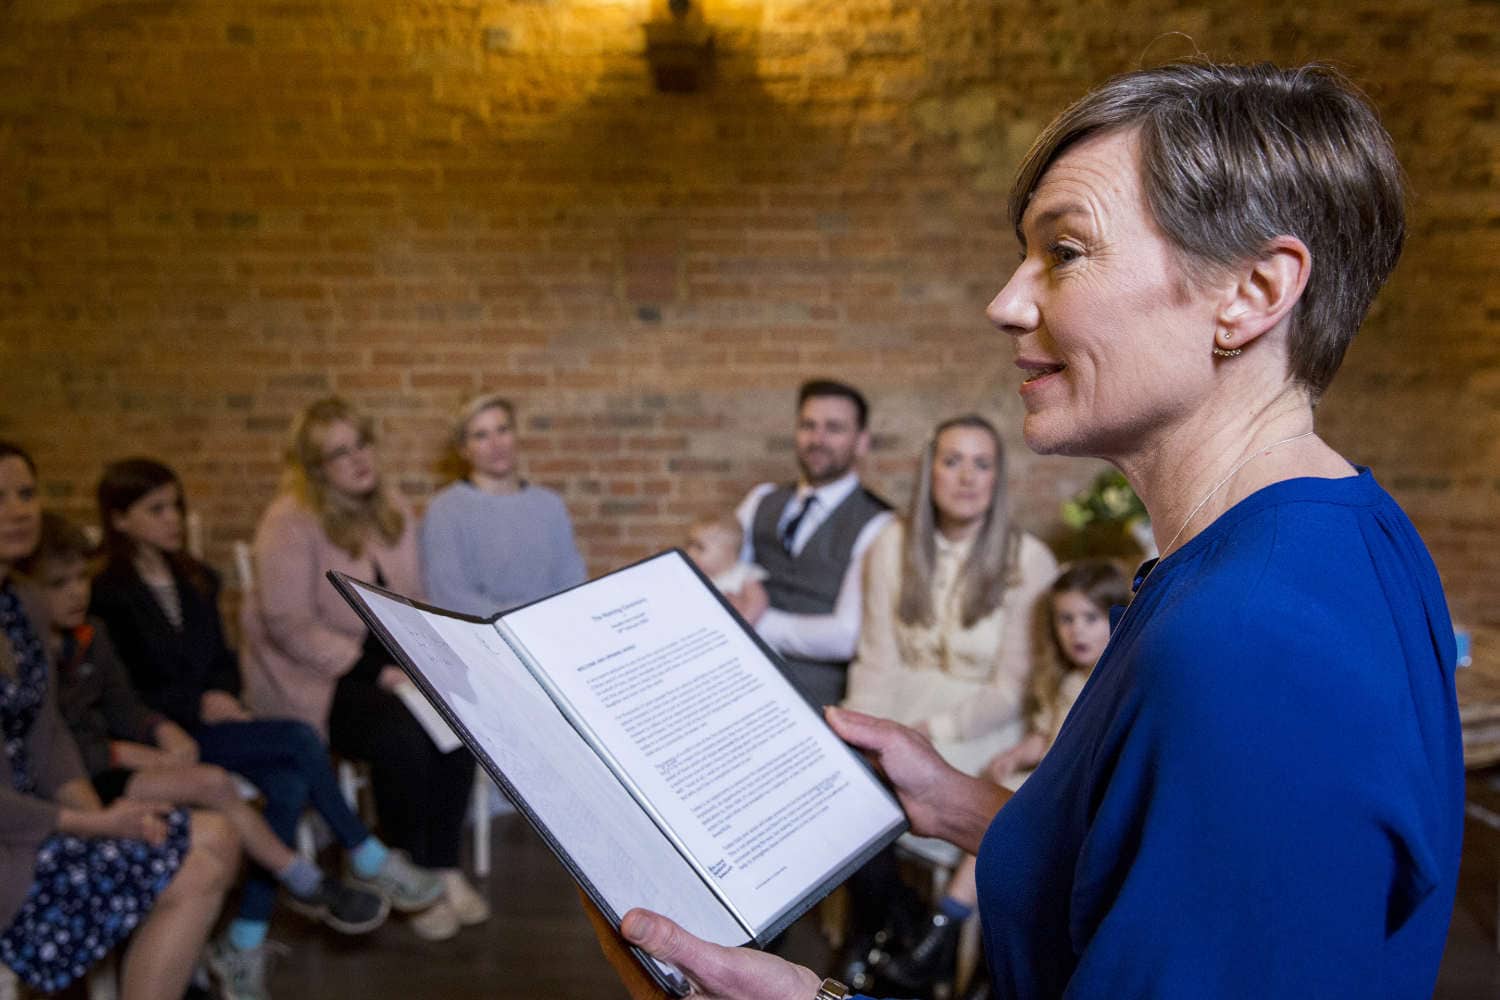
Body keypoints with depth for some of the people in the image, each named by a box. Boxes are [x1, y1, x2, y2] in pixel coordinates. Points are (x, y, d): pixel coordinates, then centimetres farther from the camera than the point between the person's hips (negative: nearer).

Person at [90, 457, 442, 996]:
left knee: (289, 782, -23)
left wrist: (222, 697, -3)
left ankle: (245, 943, -19)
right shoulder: (105, 594, -6)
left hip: (209, 721, 7)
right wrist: (197, 707, -17)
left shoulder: (197, 580, 15)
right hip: (161, 736, -7)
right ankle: (368, 862, -10)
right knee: (299, 739, -24)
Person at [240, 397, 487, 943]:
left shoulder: (394, 514, 8)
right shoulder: (290, 522, -13)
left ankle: (444, 867, -6)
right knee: (402, 734, -30)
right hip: (309, 679, -5)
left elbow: (414, 605, 13)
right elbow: (290, 627, -17)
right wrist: (377, 671, -22)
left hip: (383, 664, 6)